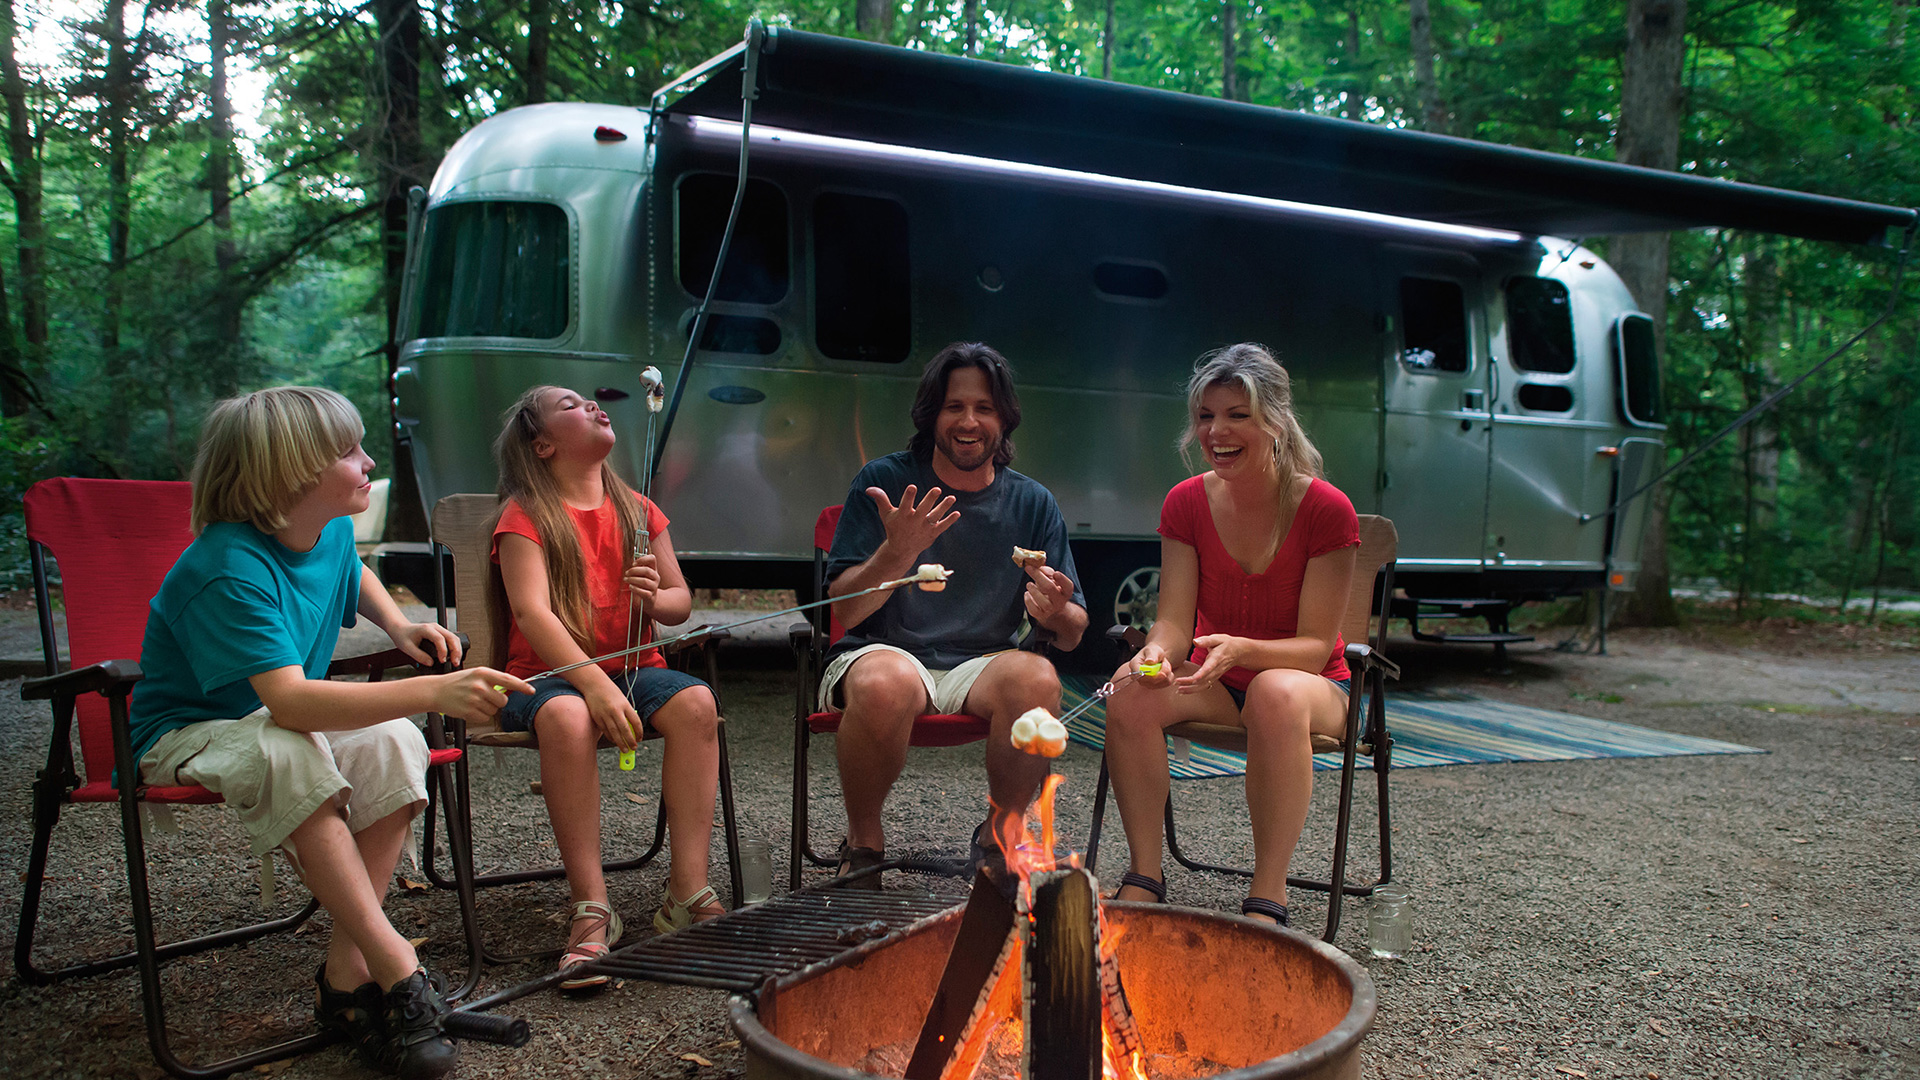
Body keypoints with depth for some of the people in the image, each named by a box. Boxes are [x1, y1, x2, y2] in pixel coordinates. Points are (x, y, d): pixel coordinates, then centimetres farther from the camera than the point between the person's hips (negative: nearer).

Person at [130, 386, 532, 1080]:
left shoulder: (331, 530, -3)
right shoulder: (229, 571, -29)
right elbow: (289, 699, -42)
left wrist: (399, 626, 4)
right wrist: (432, 693, -52)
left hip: (292, 723, 7)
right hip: (189, 734, -6)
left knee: (393, 744, -25)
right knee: (288, 755, -40)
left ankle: (347, 973, -23)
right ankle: (394, 966, -35)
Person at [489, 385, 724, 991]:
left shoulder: (637, 511, 15)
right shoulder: (526, 516, -1)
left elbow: (682, 601, 16)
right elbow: (532, 612, -16)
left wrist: (655, 597, -10)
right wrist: (595, 685, -29)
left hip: (634, 669, 4)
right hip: (549, 675, -4)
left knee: (695, 702, -28)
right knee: (567, 717, -38)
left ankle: (687, 895, -27)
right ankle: (591, 909, -31)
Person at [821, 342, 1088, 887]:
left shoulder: (1032, 503, 7)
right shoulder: (885, 481, -1)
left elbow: (1072, 635, 7)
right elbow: (846, 612, -8)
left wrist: (1055, 612, -18)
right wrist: (897, 553, -27)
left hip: (980, 667, 2)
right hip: (878, 653, -2)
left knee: (1036, 677, -31)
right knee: (887, 683, -37)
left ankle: (998, 838, -4)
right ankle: (863, 844, -9)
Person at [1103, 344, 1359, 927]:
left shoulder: (1326, 510, -15)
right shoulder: (1186, 503, -4)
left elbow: (1315, 644, -15)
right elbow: (1174, 619, -7)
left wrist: (1239, 649, -35)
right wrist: (1158, 653, -32)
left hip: (1309, 683, -3)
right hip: (1214, 684, 3)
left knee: (1277, 693, -39)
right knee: (1132, 688, -29)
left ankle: (1267, 898, -31)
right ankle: (1143, 877, -19)